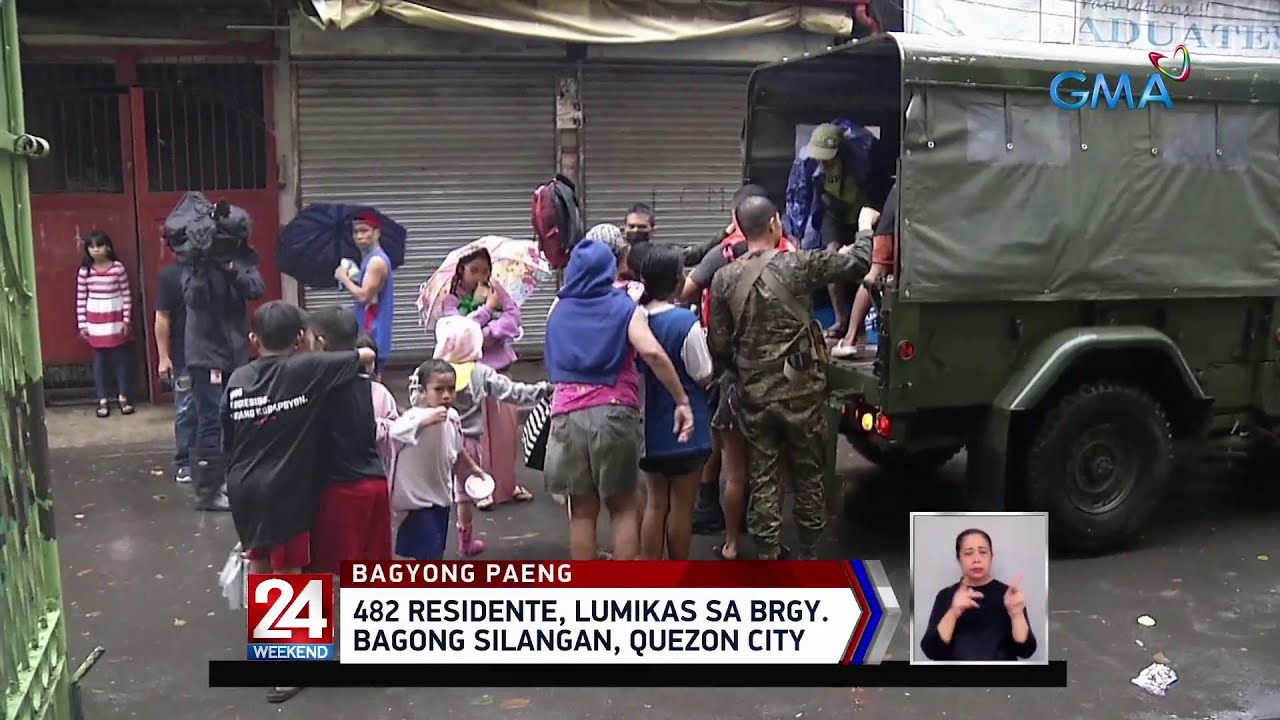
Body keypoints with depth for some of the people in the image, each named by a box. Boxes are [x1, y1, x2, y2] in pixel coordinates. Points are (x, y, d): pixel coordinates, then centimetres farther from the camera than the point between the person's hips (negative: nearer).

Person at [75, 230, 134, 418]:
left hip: (116, 319, -1)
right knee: (99, 359, 7)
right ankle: (103, 400, 13)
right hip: (95, 321, 1)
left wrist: (127, 319, -5)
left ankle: (123, 397, 16)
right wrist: (82, 324, 0)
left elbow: (127, 295, -3)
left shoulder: (118, 268, -6)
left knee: (121, 357, 6)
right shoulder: (84, 271, -2)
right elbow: (80, 299, 2)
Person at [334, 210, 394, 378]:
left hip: (372, 335, -10)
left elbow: (364, 295, -22)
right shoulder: (369, 259, 16)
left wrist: (344, 278, -8)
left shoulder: (377, 261, -15)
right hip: (369, 334, 10)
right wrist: (351, 279, 5)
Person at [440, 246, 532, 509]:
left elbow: (513, 316, -7)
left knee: (506, 425, 7)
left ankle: (507, 482, 21)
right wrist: (486, 307, -15)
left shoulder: (497, 291, 5)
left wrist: (488, 333, -19)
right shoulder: (451, 299, -4)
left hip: (498, 367, 4)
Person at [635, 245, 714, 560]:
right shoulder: (685, 321, -19)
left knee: (655, 503, 15)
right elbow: (704, 376, -12)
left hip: (649, 427, 5)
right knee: (681, 505, 8)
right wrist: (703, 345, 2)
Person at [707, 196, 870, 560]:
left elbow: (718, 345, -1)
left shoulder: (724, 278, -2)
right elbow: (857, 261, -2)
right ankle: (808, 554, 25)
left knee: (763, 479, 10)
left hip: (754, 394, 2)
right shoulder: (797, 265, -10)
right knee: (808, 475, 14)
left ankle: (768, 557, 14)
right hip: (801, 391, -2)